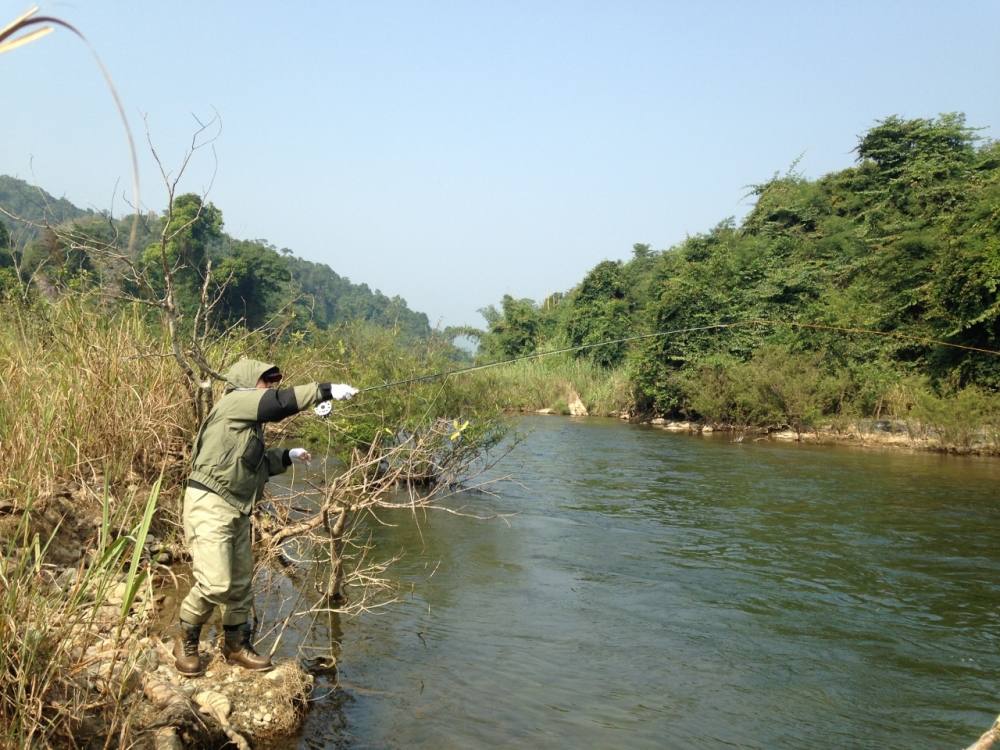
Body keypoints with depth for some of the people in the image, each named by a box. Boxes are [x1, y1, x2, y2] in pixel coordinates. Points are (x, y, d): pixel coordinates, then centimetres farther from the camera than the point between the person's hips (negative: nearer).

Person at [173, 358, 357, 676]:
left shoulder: (251, 424, 18)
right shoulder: (234, 402, -10)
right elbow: (280, 403, -22)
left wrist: (287, 456, 16)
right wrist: (327, 390, -20)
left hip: (237, 511, 10)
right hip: (209, 505, -10)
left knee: (241, 583, 13)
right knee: (215, 583, -15)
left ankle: (237, 645, 27)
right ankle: (186, 643, 6)